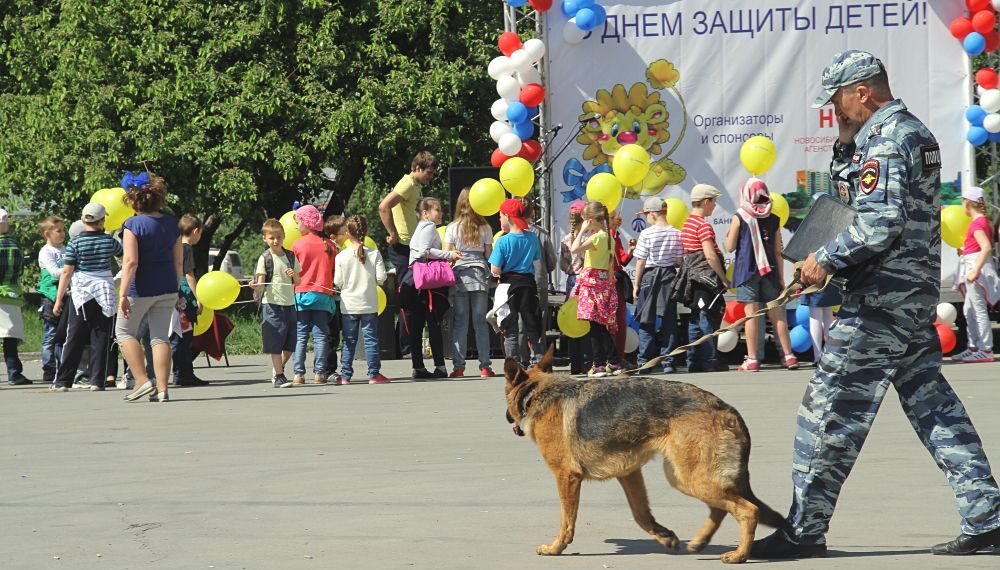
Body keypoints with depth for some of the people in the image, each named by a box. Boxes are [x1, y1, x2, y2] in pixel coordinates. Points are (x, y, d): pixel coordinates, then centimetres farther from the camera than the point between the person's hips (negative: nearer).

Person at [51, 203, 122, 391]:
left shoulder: (75, 243, -6)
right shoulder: (109, 241, 0)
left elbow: (66, 272, -6)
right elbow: (124, 252, 22)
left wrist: (59, 300, -1)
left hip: (82, 293, -1)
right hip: (105, 293, 1)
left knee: (74, 340, 4)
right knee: (101, 339, 4)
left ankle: (63, 381, 4)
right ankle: (97, 381, -1)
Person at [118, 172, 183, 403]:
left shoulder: (133, 224, -13)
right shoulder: (171, 223, 5)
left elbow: (131, 262, -20)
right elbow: (179, 261, 9)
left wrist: (123, 294, -20)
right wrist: (175, 289, 19)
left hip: (141, 288, -5)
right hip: (167, 288, 5)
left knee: (124, 331, 11)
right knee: (160, 336, 7)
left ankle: (142, 381, 2)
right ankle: (162, 389, 2)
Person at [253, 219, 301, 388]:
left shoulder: (291, 256, 10)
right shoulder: (265, 258, -3)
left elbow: (298, 282, 15)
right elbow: (261, 282, -9)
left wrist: (294, 275, -7)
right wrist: (256, 288, -31)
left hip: (289, 304, 5)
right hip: (272, 304, -5)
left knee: (290, 344, 8)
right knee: (275, 343, -5)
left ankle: (278, 369, 28)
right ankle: (278, 376, -2)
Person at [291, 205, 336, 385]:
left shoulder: (297, 245, -3)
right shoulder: (329, 245, 5)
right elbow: (335, 273, 9)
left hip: (301, 294, -2)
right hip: (323, 295, 2)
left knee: (300, 336, 2)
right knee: (320, 335, 3)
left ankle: (298, 373, -3)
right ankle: (319, 373, -2)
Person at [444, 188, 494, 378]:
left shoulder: (453, 228, 1)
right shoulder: (485, 228, 4)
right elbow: (489, 255, 5)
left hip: (459, 275, -1)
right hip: (480, 273, 1)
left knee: (460, 322, 1)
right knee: (480, 321, 3)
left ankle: (458, 367, -2)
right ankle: (485, 366, 0)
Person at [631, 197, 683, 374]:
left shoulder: (646, 234, -9)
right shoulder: (676, 233, 0)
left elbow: (641, 261, -7)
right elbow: (680, 261, 1)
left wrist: (636, 284, 1)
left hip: (649, 276, -3)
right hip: (669, 276, 3)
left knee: (646, 321, 3)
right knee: (669, 321, 6)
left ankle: (644, 362, 3)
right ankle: (668, 362, 3)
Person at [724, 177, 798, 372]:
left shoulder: (740, 217, -5)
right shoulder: (773, 220, 5)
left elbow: (730, 246, -2)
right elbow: (778, 251, 6)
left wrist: (728, 235, 19)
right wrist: (780, 277, 10)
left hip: (747, 270, -3)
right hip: (769, 269, 3)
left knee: (752, 313, -3)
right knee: (776, 313, 8)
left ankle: (752, 360, -4)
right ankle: (789, 356, 7)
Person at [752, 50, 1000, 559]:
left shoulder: (884, 140, -14)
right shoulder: (914, 132, 18)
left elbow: (879, 224, -23)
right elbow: (850, 194, 26)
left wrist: (827, 259, -14)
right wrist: (845, 153, 11)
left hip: (881, 301, -10)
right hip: (916, 297, 10)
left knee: (831, 410, -5)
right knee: (933, 406, 10)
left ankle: (804, 531, -2)